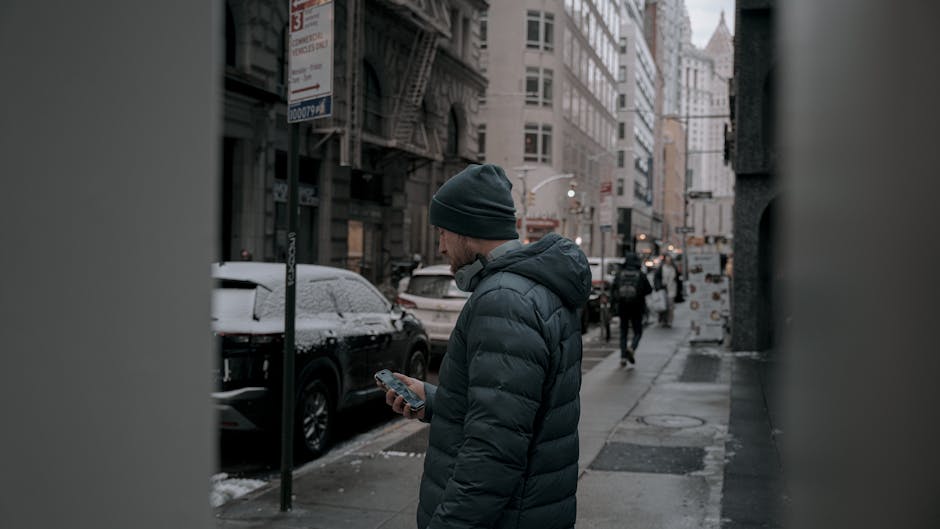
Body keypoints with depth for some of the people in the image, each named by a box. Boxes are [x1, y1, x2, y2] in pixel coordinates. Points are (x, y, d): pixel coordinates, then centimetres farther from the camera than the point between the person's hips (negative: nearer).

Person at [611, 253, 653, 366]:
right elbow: (649, 289, -1)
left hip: (622, 307, 1)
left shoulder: (619, 274, -2)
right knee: (638, 332, 10)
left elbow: (613, 289, -5)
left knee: (623, 333, 11)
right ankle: (632, 348, -17)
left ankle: (623, 357, 2)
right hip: (637, 308, -1)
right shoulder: (641, 275, -4)